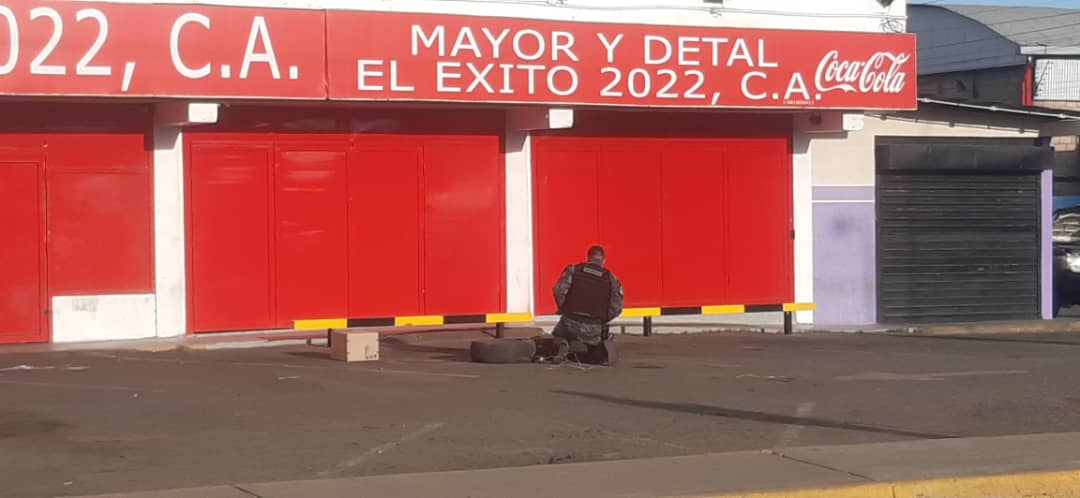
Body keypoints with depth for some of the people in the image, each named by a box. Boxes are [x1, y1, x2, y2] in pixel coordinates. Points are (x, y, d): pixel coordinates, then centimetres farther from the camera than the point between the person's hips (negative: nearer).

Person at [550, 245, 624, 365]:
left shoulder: (573, 270, 2)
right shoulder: (611, 278, 3)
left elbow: (559, 291, -9)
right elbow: (617, 307, 0)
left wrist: (563, 309, 8)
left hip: (571, 323, -1)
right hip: (594, 328, 1)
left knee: (559, 335, 31)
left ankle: (563, 345, -5)